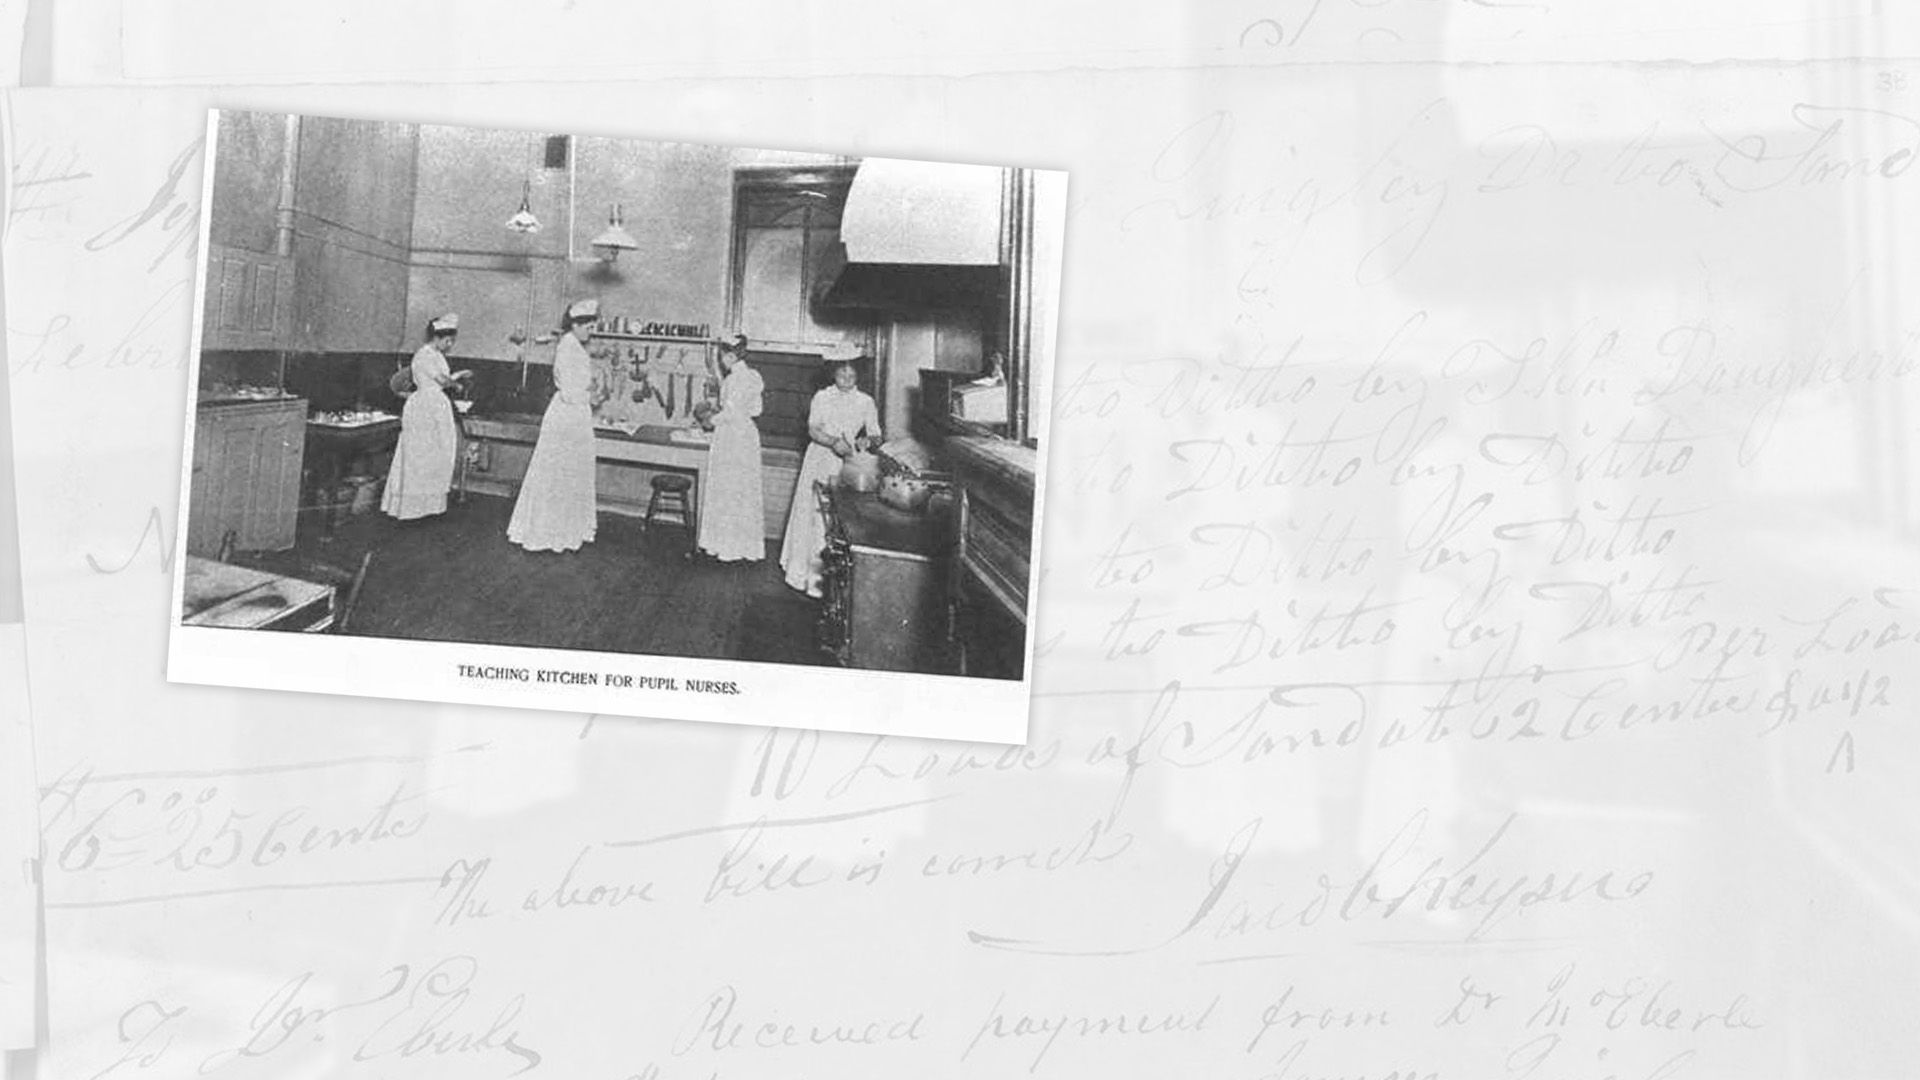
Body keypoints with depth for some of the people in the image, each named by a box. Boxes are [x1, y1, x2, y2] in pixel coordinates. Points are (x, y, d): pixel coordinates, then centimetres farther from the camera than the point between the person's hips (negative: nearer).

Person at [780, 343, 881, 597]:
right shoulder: (822, 397, 3)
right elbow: (813, 430, -6)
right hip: (821, 462, 0)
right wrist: (834, 442, -23)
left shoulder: (865, 402, 5)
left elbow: (876, 436, 5)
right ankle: (811, 575, 8)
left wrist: (868, 441, -18)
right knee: (816, 516, 0)